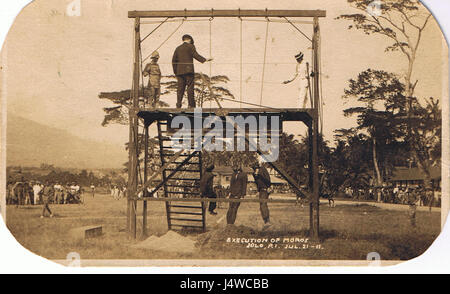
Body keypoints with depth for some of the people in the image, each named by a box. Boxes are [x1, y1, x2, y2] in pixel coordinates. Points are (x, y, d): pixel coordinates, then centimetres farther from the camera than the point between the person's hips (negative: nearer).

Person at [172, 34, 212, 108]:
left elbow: (174, 61, 15)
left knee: (180, 88, 4)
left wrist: (176, 72, 17)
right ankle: (191, 105, -8)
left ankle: (178, 105, -3)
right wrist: (205, 60, -16)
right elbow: (196, 55, -12)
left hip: (179, 71, 5)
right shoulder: (191, 46, 3)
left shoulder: (178, 48, 18)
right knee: (190, 87, -5)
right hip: (188, 70, -5)